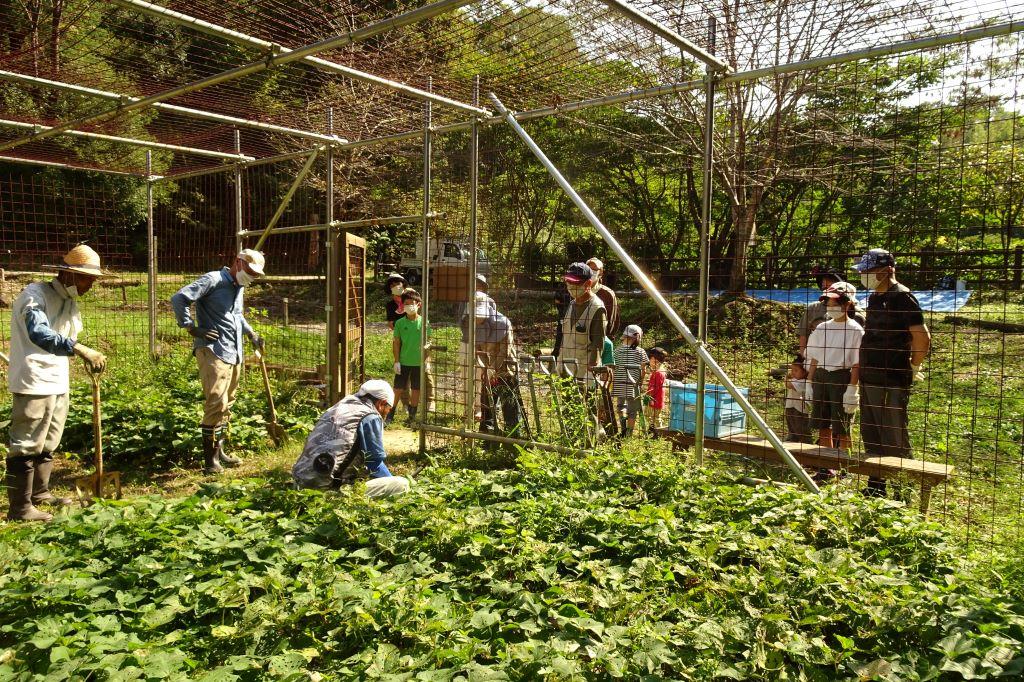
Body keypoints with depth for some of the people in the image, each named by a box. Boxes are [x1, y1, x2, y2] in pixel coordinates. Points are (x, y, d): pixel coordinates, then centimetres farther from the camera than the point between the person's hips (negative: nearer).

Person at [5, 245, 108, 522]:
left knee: (48, 443, 19)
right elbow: (38, 333, -36)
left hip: (58, 383, 9)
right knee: (26, 446, -2)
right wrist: (80, 349, -49)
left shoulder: (70, 301, 11)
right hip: (33, 384, -9)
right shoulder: (35, 295, -17)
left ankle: (39, 493, 33)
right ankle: (19, 507, 7)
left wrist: (89, 356, 9)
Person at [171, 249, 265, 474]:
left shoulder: (239, 287, 17)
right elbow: (179, 298, -16)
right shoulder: (213, 280, -10)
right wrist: (192, 328, -15)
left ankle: (220, 450, 25)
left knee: (227, 404, 14)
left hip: (235, 353, 9)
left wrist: (251, 334, 20)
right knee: (216, 403, -13)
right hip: (213, 351, -9)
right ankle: (210, 457, -4)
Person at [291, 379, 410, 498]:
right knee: (402, 484, -8)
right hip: (330, 489, -9)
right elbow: (375, 462, -2)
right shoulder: (371, 417, -4)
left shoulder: (337, 408, 20)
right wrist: (391, 485, 17)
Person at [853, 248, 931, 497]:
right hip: (869, 378, 10)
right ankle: (875, 487, 27)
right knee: (871, 437, 16)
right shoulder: (874, 298, 14)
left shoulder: (901, 297, -13)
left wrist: (912, 369, -6)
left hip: (892, 382, -9)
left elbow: (923, 338, -17)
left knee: (894, 442, -2)